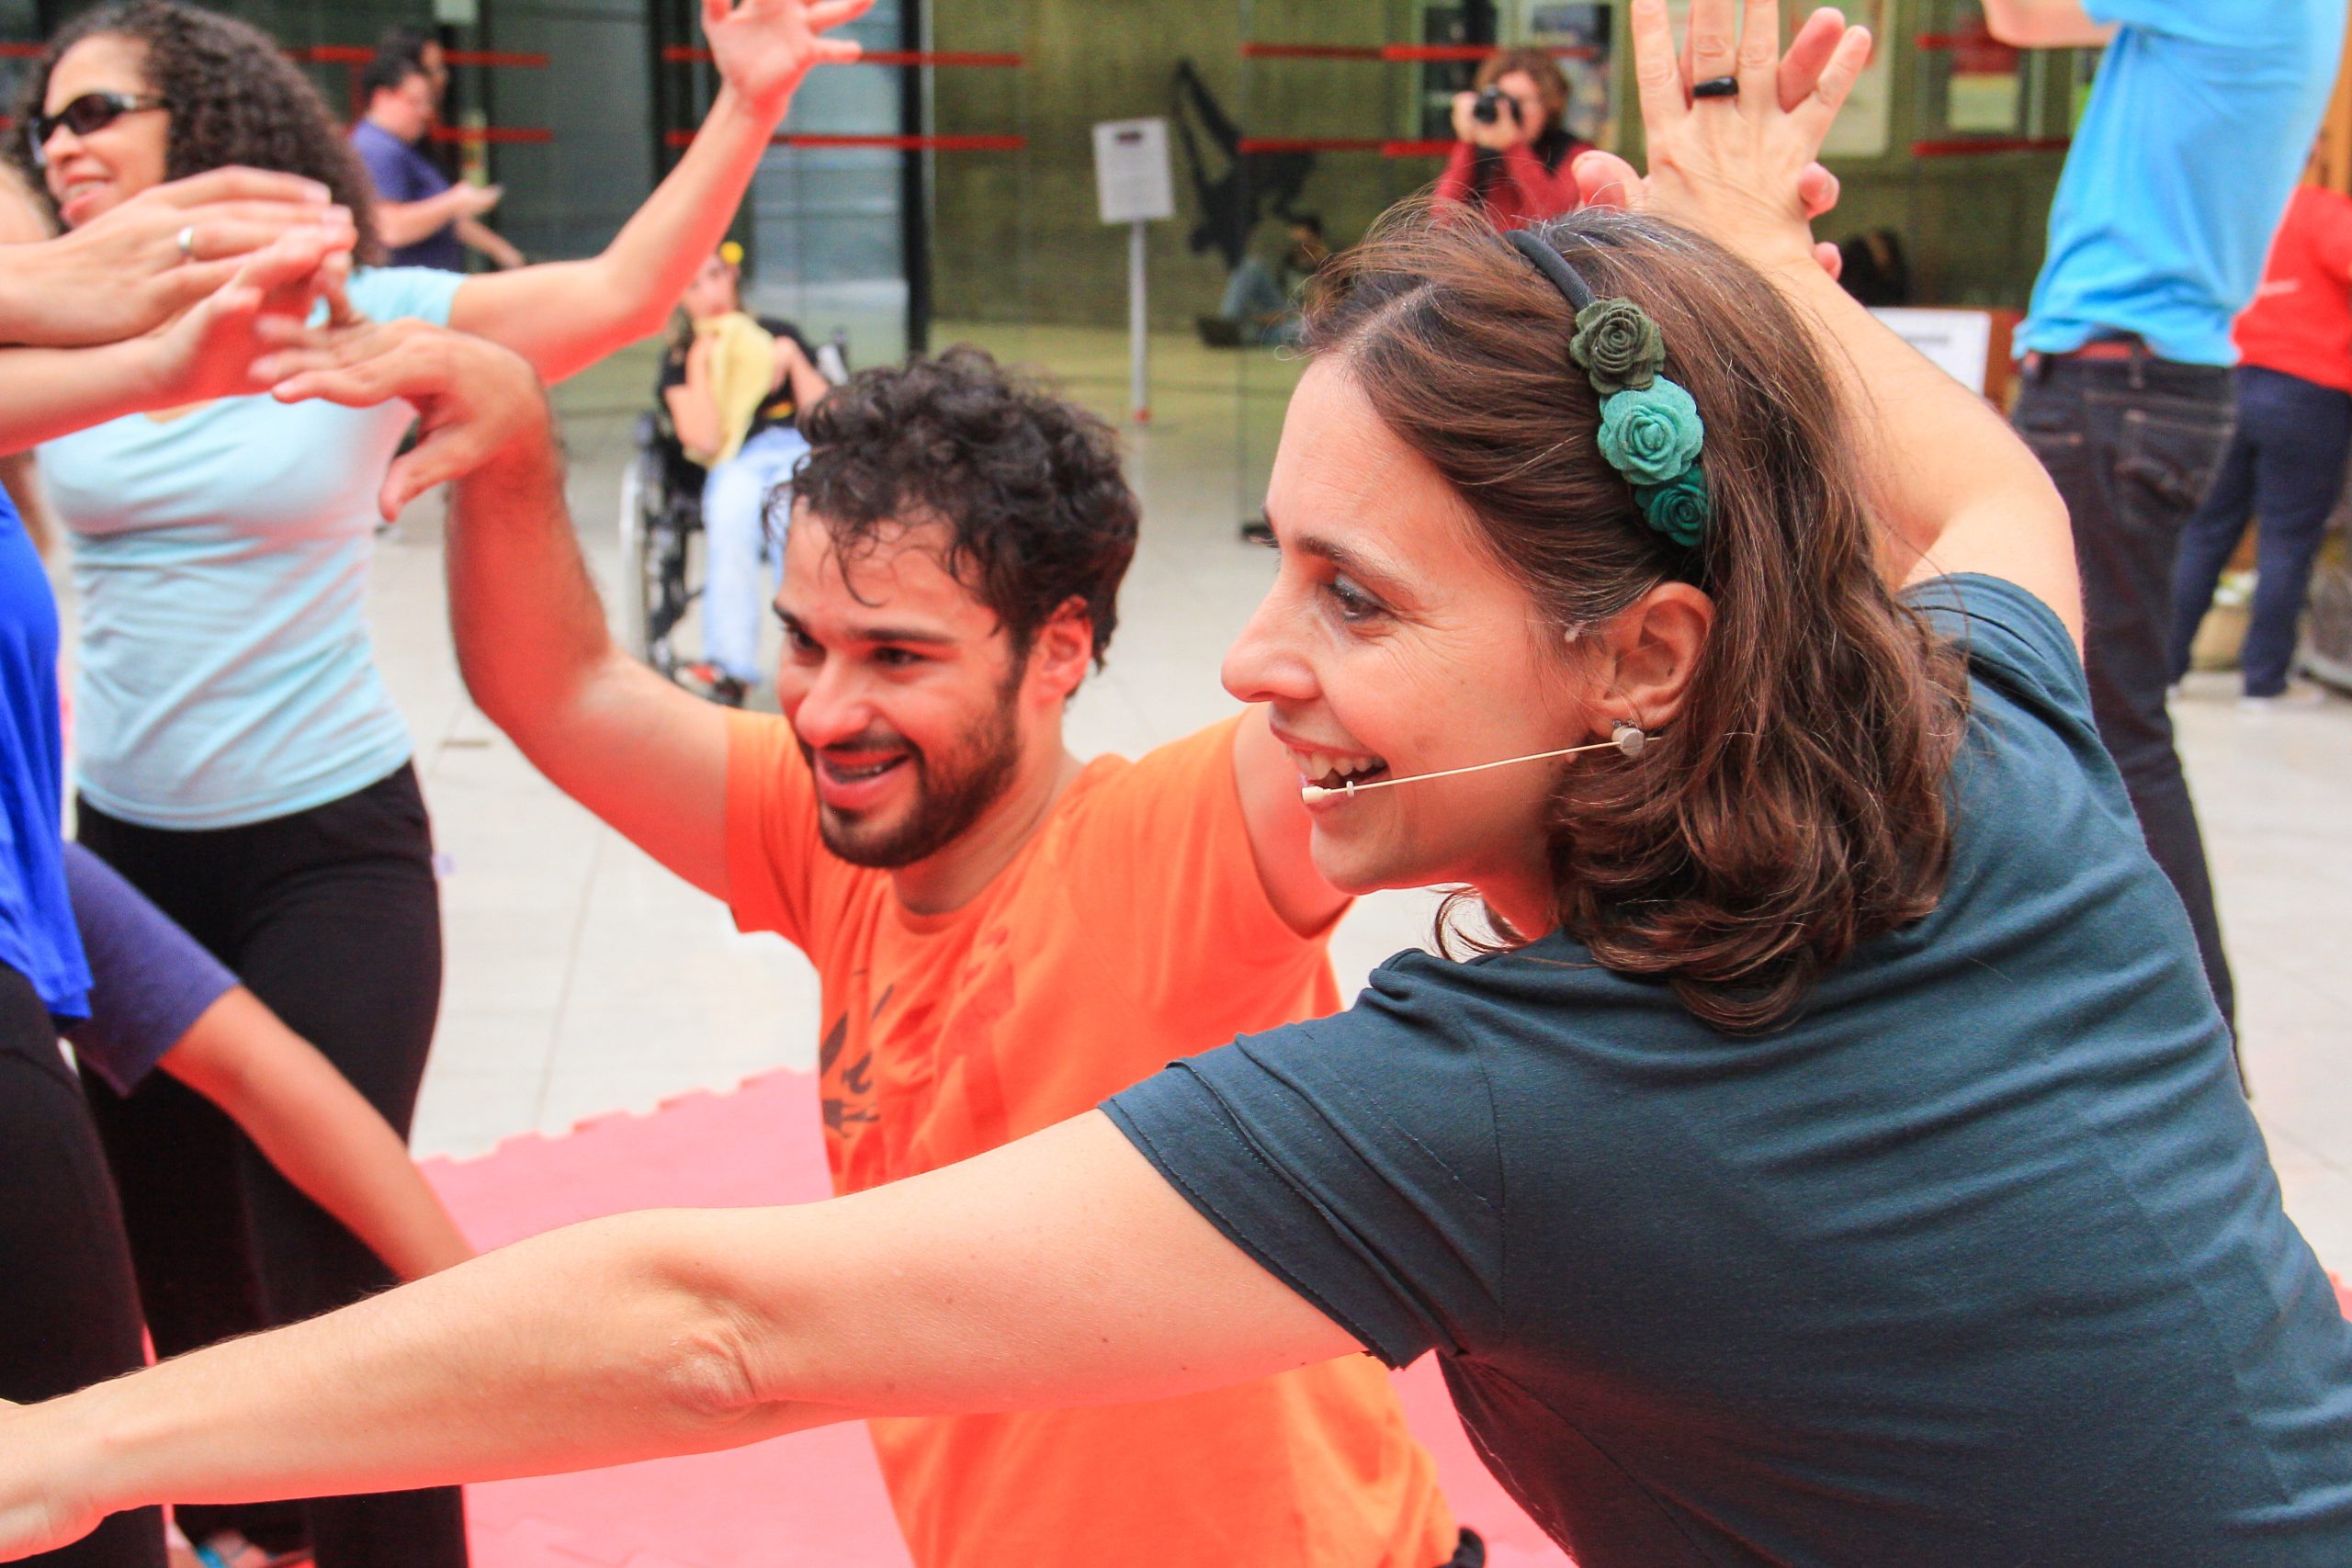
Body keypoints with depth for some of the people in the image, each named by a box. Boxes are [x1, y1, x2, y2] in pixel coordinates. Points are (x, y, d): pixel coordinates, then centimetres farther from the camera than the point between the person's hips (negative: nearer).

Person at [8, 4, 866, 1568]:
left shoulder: (359, 321, -10)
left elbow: (624, 292, -16)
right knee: (175, 1247, 19)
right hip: (129, 847, 5)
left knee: (327, 1257, -4)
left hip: (329, 850, -5)